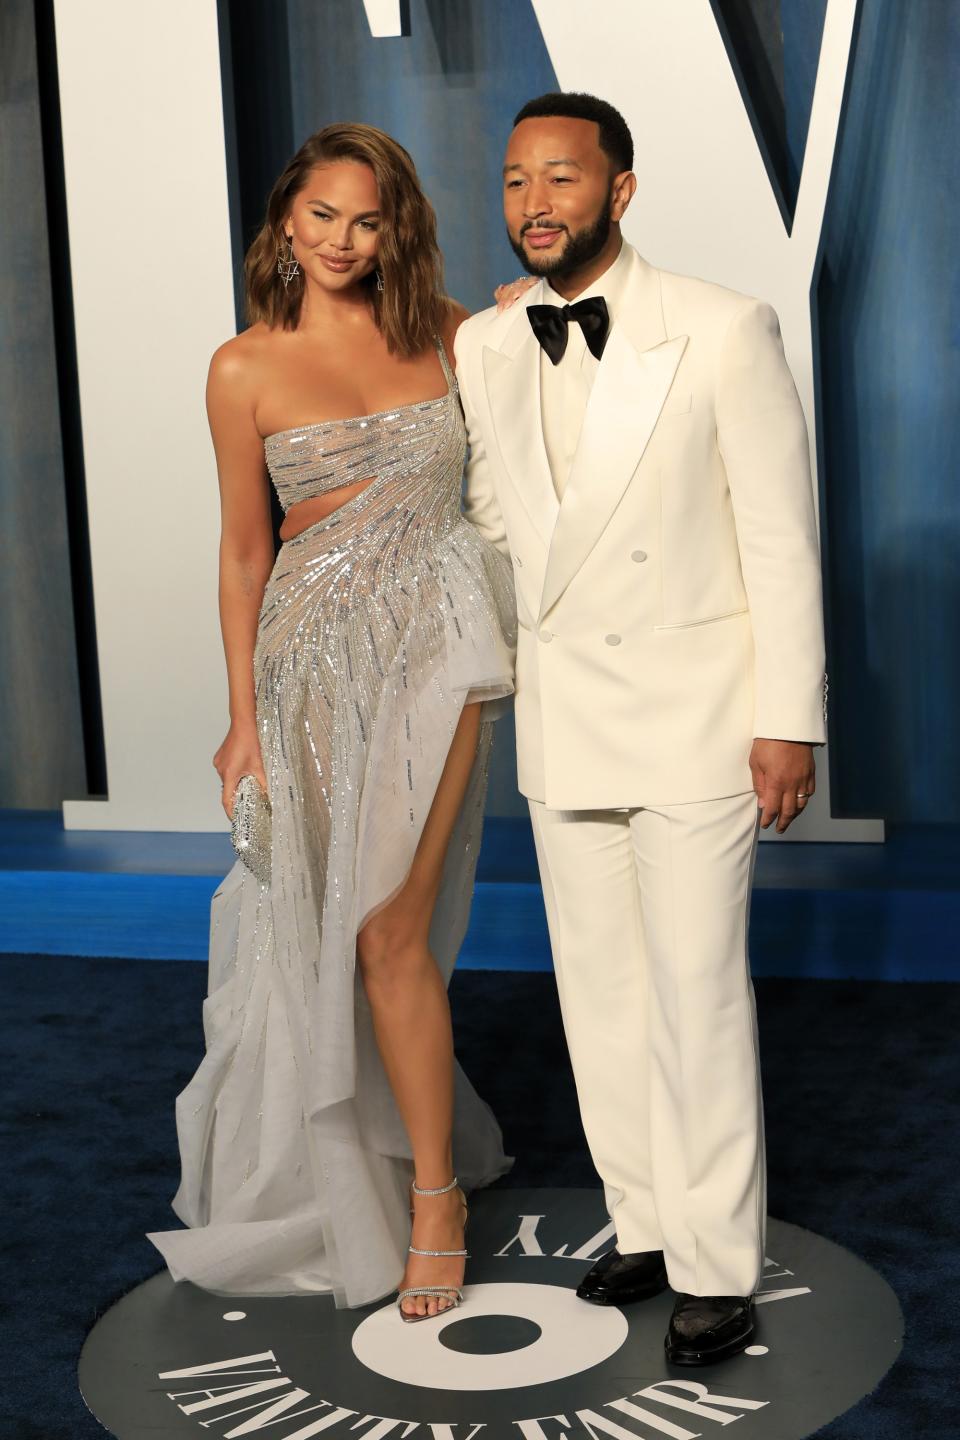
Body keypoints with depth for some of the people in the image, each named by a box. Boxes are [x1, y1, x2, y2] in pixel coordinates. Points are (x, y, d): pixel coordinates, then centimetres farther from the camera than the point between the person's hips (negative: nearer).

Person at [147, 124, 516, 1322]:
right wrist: (244, 717, 3)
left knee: (390, 922, -6)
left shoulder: (446, 332, 5)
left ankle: (434, 1195, 9)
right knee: (320, 925, 7)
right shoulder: (246, 368, 2)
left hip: (432, 634, -1)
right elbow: (244, 552, 4)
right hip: (319, 647, 1)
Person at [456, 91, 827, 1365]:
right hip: (562, 716, 5)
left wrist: (789, 720, -10)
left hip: (695, 710, -5)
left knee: (697, 998, -3)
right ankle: (647, 1225, 28)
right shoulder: (479, 349, 5)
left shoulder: (724, 331, -9)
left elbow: (780, 534, -8)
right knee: (599, 991, 11)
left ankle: (717, 1270, 12)